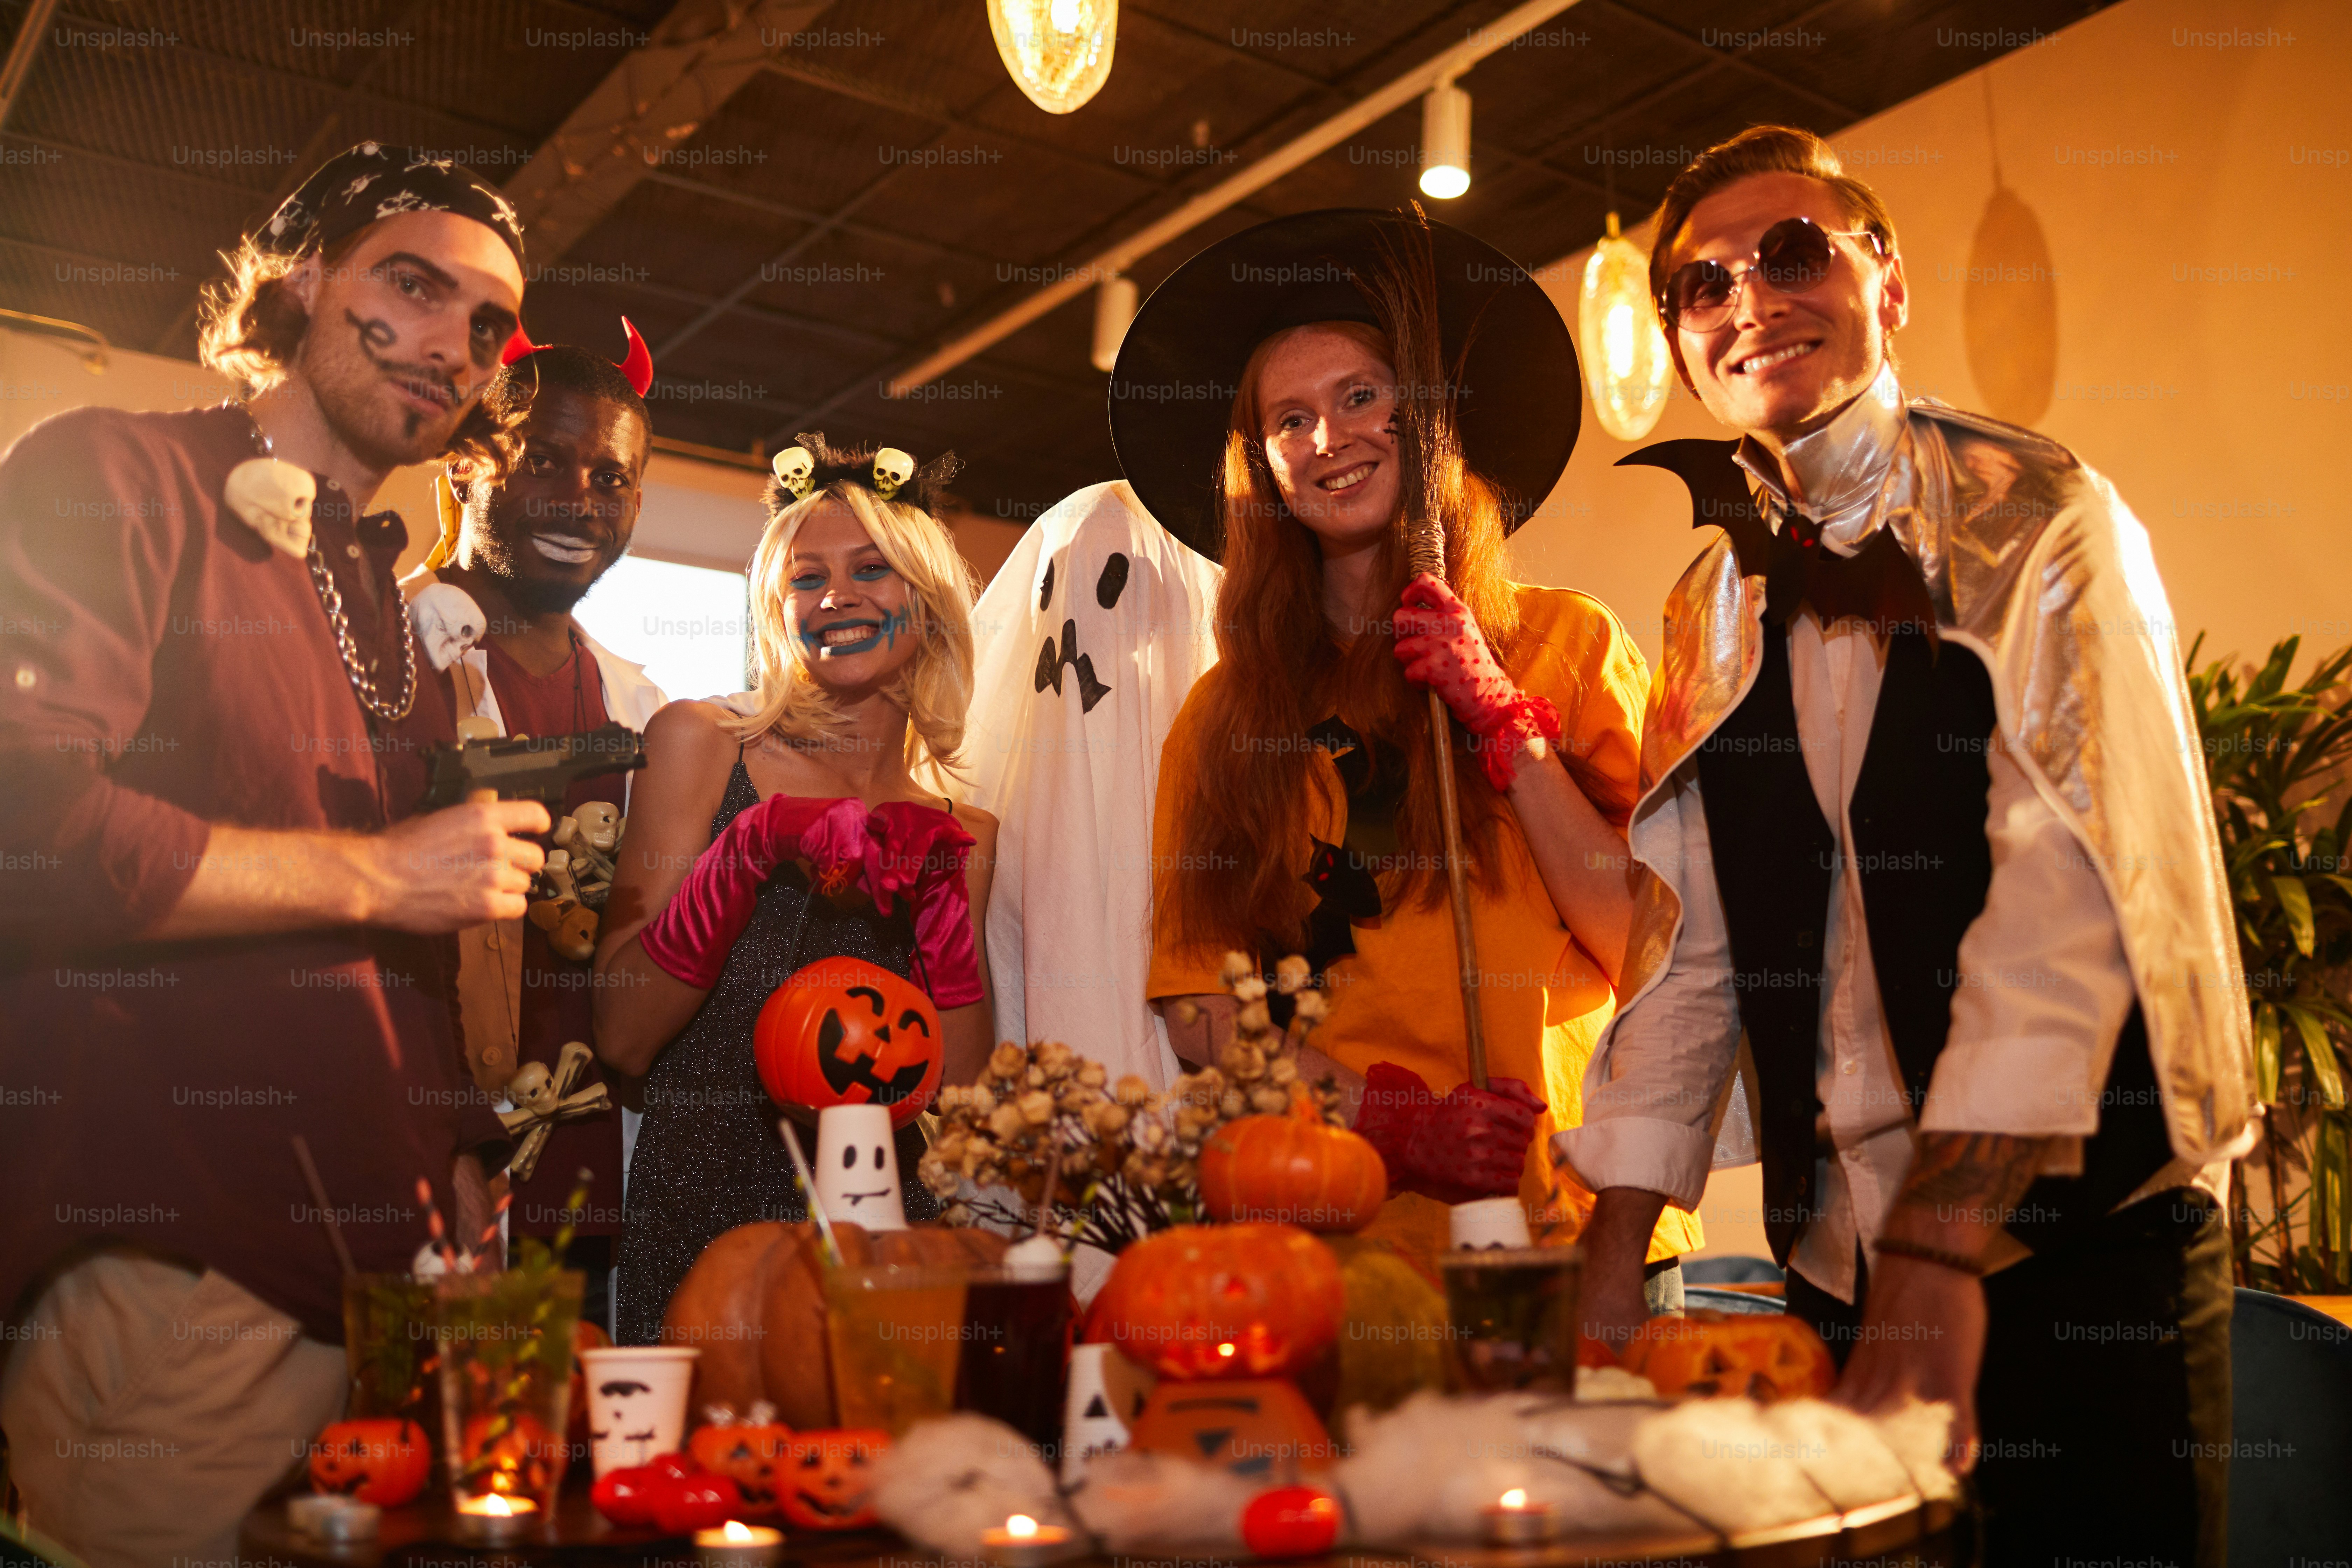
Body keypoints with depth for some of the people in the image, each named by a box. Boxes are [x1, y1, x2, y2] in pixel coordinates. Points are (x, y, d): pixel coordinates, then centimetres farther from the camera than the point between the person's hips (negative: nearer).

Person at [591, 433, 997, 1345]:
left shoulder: (962, 834, 9)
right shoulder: (699, 742, 3)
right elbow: (621, 1038, -4)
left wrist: (940, 906, -9)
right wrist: (754, 849, -16)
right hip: (695, 1220, -2)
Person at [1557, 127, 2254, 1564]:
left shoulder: (2041, 524, -8)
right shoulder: (1717, 603, 7)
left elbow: (2069, 895, -20)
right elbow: (1683, 945, 3)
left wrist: (1947, 1248, -27)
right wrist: (1610, 1276, -3)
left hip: (2076, 1229, -4)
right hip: (1837, 1253, 4)